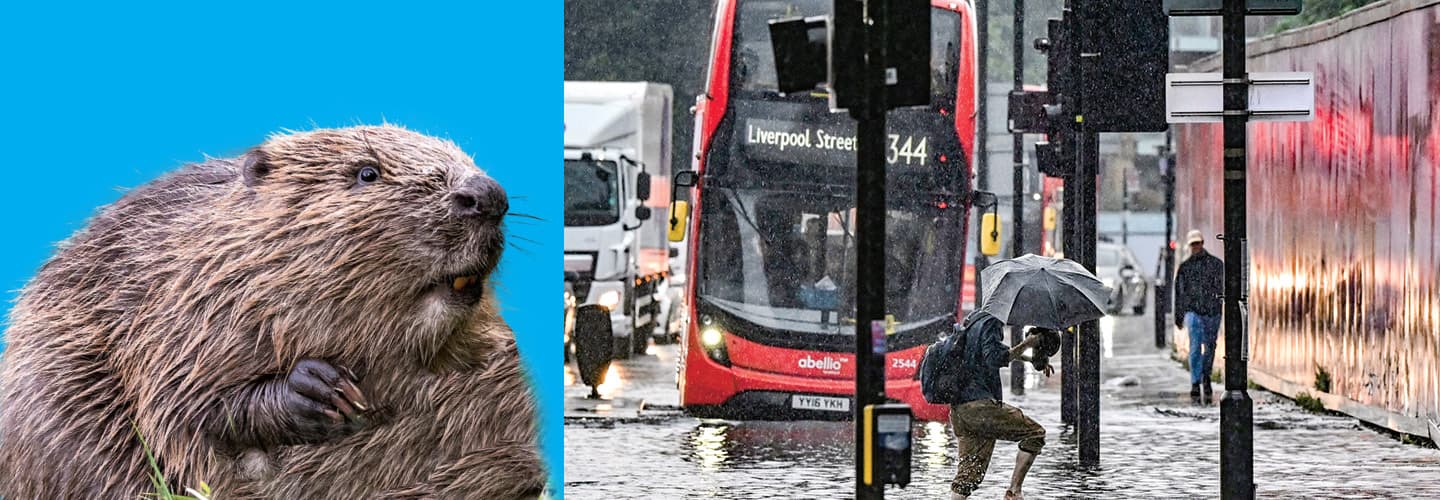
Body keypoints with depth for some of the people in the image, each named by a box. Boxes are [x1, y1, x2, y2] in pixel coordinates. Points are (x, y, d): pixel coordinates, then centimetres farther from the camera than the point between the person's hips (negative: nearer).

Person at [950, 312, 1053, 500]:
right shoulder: (990, 324, -6)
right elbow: (995, 360, -20)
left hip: (958, 410, 9)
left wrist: (1033, 359, 37)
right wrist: (1027, 344, -13)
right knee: (1035, 433, 1)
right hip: (979, 405, -9)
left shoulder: (972, 321, 23)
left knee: (969, 472, 9)